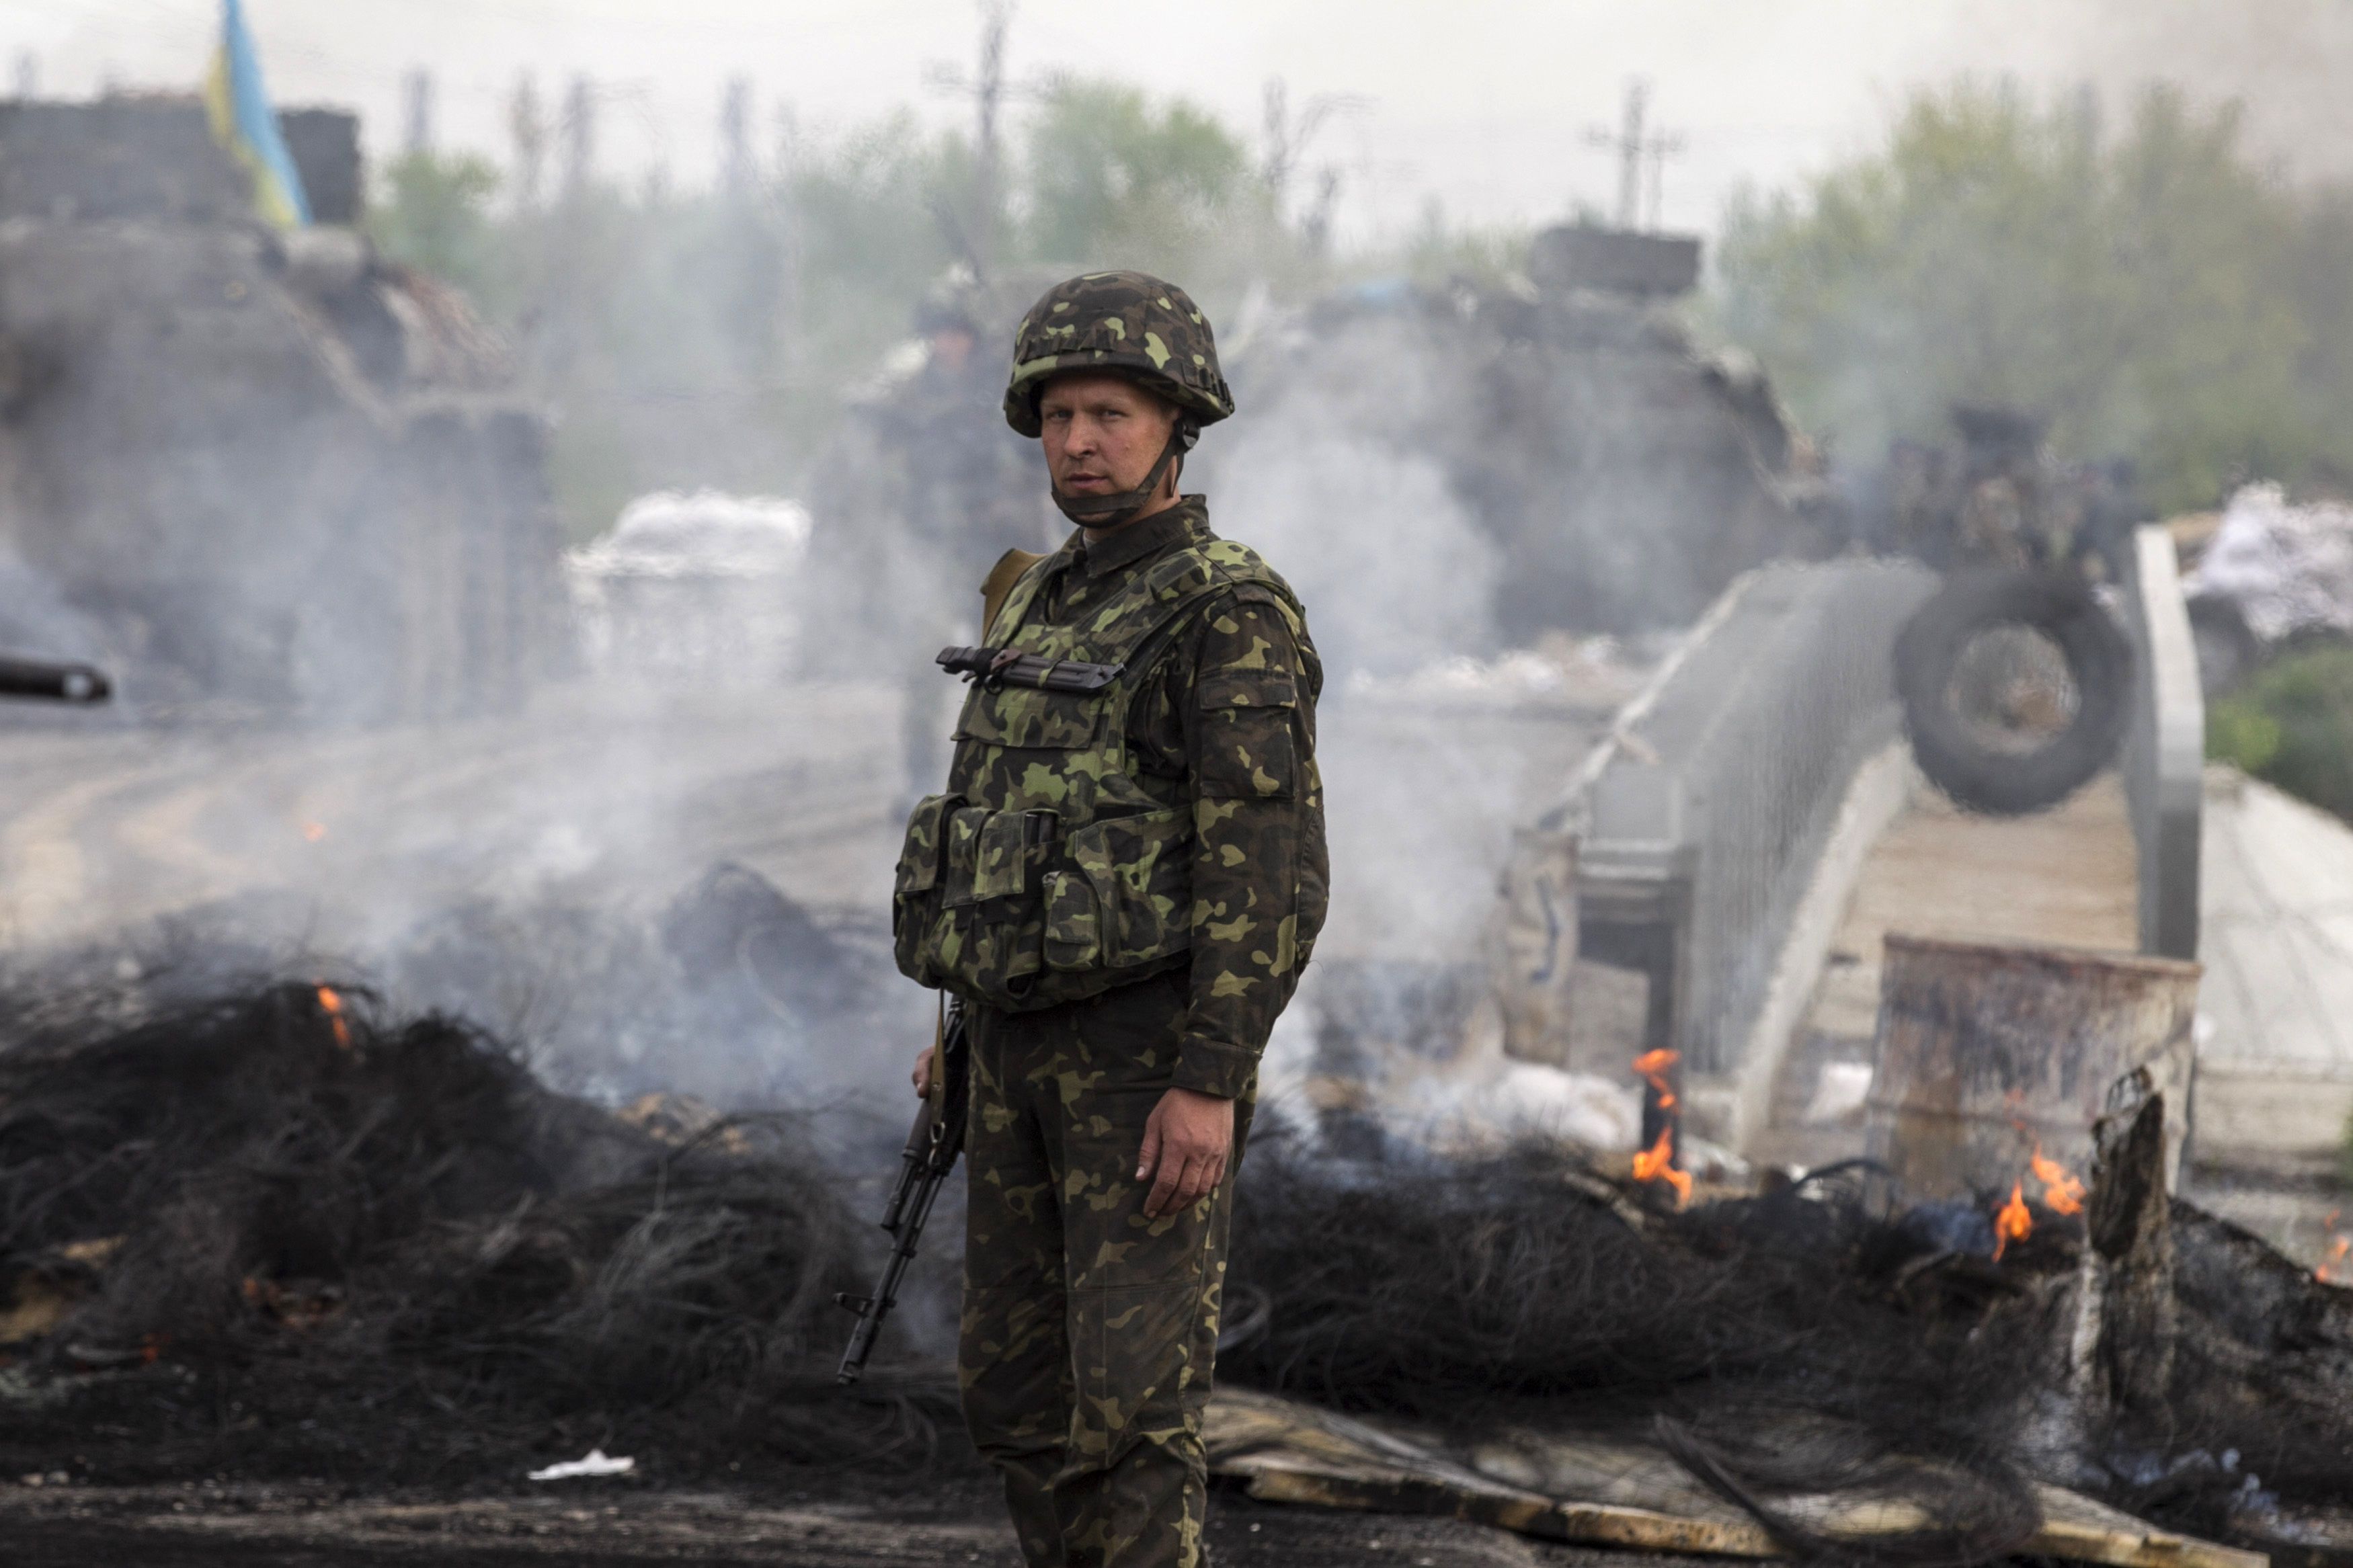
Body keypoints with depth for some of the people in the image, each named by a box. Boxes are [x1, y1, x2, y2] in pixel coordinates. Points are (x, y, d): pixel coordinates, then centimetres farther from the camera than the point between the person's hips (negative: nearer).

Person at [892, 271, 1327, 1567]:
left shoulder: (1233, 619, -14)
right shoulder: (1043, 606, 13)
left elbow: (1271, 868, -19)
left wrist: (1210, 1084, -25)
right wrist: (966, 1033, 20)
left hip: (1154, 1056, -8)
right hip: (1030, 1053, 8)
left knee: (1131, 1397, -11)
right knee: (1014, 1388, 10)